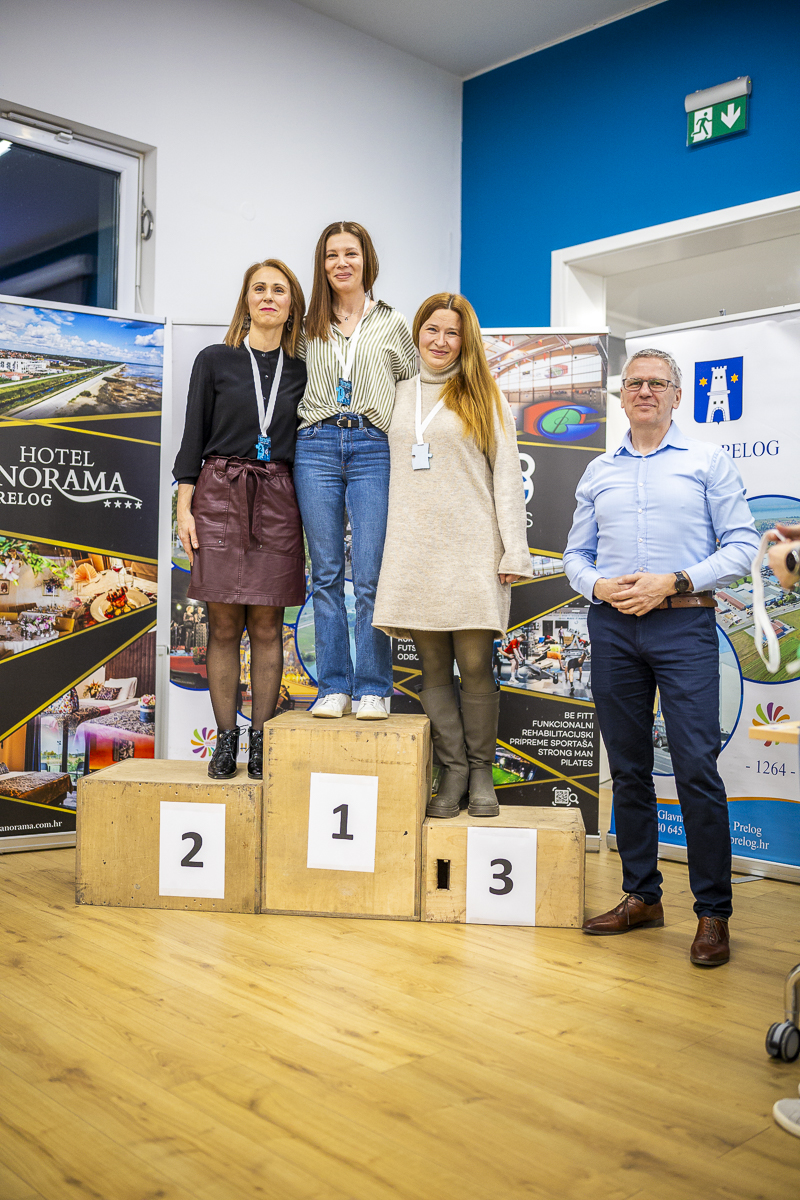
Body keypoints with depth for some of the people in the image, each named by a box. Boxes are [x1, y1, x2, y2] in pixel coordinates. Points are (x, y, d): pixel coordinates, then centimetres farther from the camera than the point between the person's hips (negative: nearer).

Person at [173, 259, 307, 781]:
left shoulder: (301, 371, 12)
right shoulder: (215, 360, 8)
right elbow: (194, 435, 5)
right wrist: (184, 507, -3)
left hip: (278, 502, 1)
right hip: (219, 496, -1)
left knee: (266, 625, 1)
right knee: (224, 623, 0)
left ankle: (262, 739, 8)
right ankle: (226, 737, 9)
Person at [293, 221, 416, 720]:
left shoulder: (392, 324, 12)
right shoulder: (308, 328, 14)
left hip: (372, 450, -1)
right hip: (316, 448, 2)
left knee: (371, 577, -5)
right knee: (327, 574, 2)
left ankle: (373, 689, 4)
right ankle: (334, 687, 8)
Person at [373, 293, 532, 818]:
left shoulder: (484, 396, 8)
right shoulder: (397, 395, 16)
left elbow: (507, 476, 3)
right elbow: (383, 472, 17)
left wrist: (514, 551, -5)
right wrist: (379, 547, 11)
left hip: (472, 549, -2)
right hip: (414, 550, 3)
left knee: (475, 665, -2)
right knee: (433, 669, 3)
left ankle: (481, 770, 11)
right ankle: (453, 769, 12)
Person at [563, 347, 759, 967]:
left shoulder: (709, 461, 7)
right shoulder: (599, 472, 17)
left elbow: (742, 545, 0)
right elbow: (576, 553, 17)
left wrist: (673, 582, -12)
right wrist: (598, 586, -5)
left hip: (683, 623, -4)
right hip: (612, 627, 4)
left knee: (697, 768, -9)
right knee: (629, 769, 8)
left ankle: (713, 912, 2)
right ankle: (642, 896, 19)